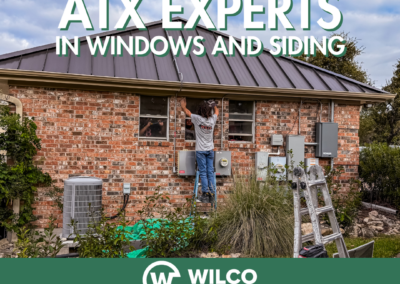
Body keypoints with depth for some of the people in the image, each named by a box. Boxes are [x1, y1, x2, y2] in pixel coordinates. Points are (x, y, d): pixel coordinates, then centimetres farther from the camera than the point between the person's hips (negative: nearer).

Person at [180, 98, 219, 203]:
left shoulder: (197, 119, -10)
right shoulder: (212, 119, -1)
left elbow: (187, 112, 7)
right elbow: (217, 111, 23)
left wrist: (183, 105, 27)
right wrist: (213, 105, 42)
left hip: (201, 150, -3)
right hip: (210, 150, 3)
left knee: (203, 173, -1)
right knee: (210, 172, 5)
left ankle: (205, 194, -3)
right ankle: (212, 194, 5)